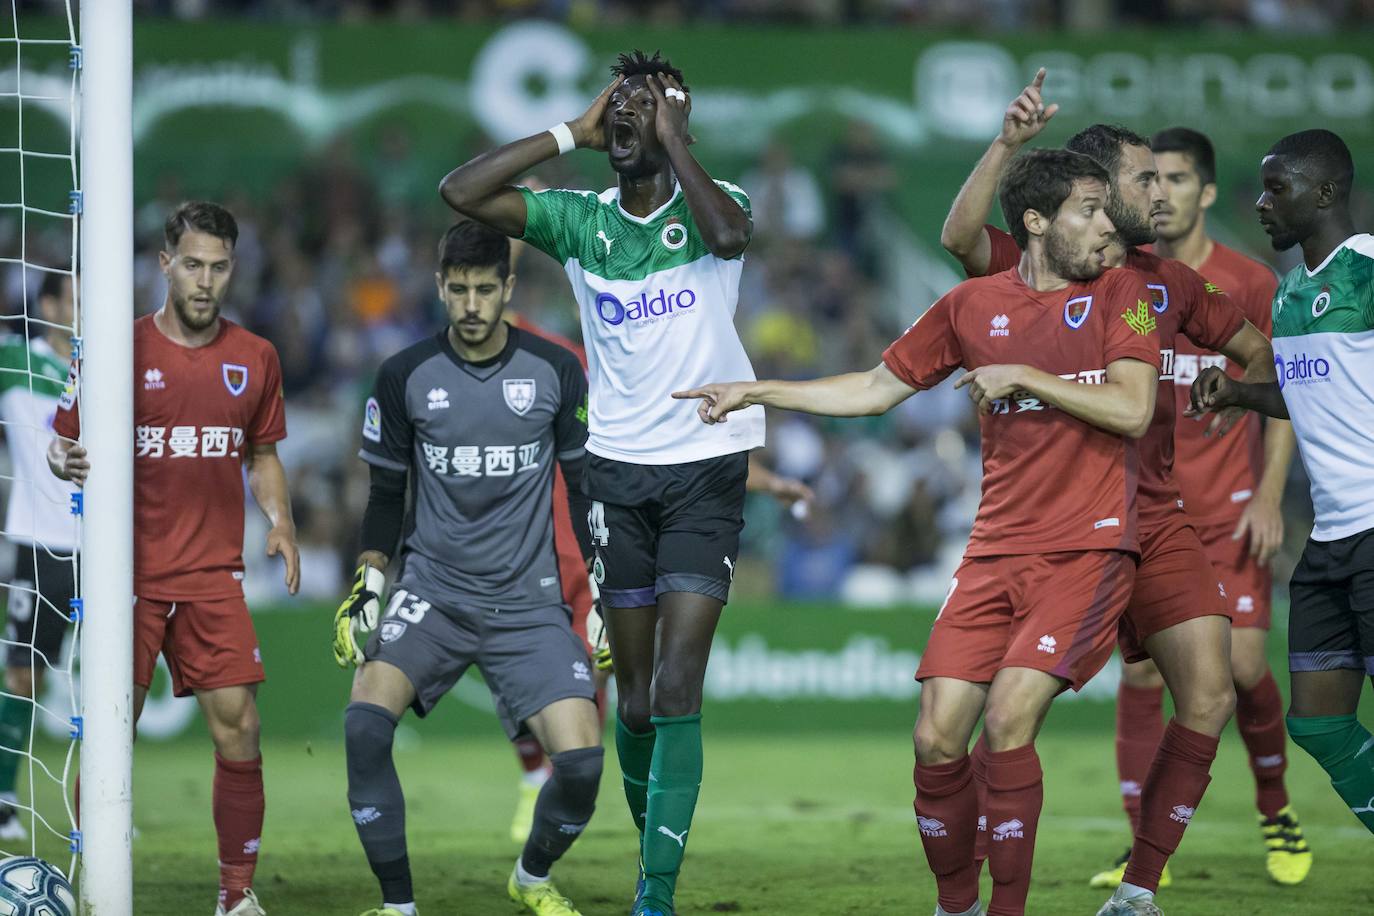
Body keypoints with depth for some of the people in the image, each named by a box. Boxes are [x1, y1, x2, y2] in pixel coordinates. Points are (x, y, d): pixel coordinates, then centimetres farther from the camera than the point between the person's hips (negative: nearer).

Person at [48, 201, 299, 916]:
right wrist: (66, 463, -20)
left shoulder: (255, 359, 8)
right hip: (129, 574, -3)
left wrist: (279, 520, 2)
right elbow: (61, 445, 3)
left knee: (238, 727, -4)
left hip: (214, 576, 3)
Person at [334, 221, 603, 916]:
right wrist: (366, 589, 0)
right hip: (432, 591, 0)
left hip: (529, 605, 0)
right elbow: (386, 493, 9)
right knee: (365, 723, -26)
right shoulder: (407, 376, 0)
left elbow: (586, 487, 7)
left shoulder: (555, 371, 0)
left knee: (581, 760, -15)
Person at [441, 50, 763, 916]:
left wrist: (672, 137, -17)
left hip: (708, 467, -4)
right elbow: (462, 192, -5)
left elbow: (731, 234, -28)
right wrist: (573, 133, -4)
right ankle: (654, 843, 28)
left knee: (677, 692, -13)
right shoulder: (580, 220, 5)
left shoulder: (708, 203, -3)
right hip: (618, 468, 4)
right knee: (634, 697, 7)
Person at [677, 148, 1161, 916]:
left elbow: (1133, 411, -9)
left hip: (1089, 550, -4)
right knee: (936, 738, -5)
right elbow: (876, 389, 20)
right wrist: (754, 392, 17)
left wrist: (1023, 376, -9)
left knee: (1008, 719, -20)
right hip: (997, 554, 4)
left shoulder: (1119, 293, 2)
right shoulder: (974, 306, 10)